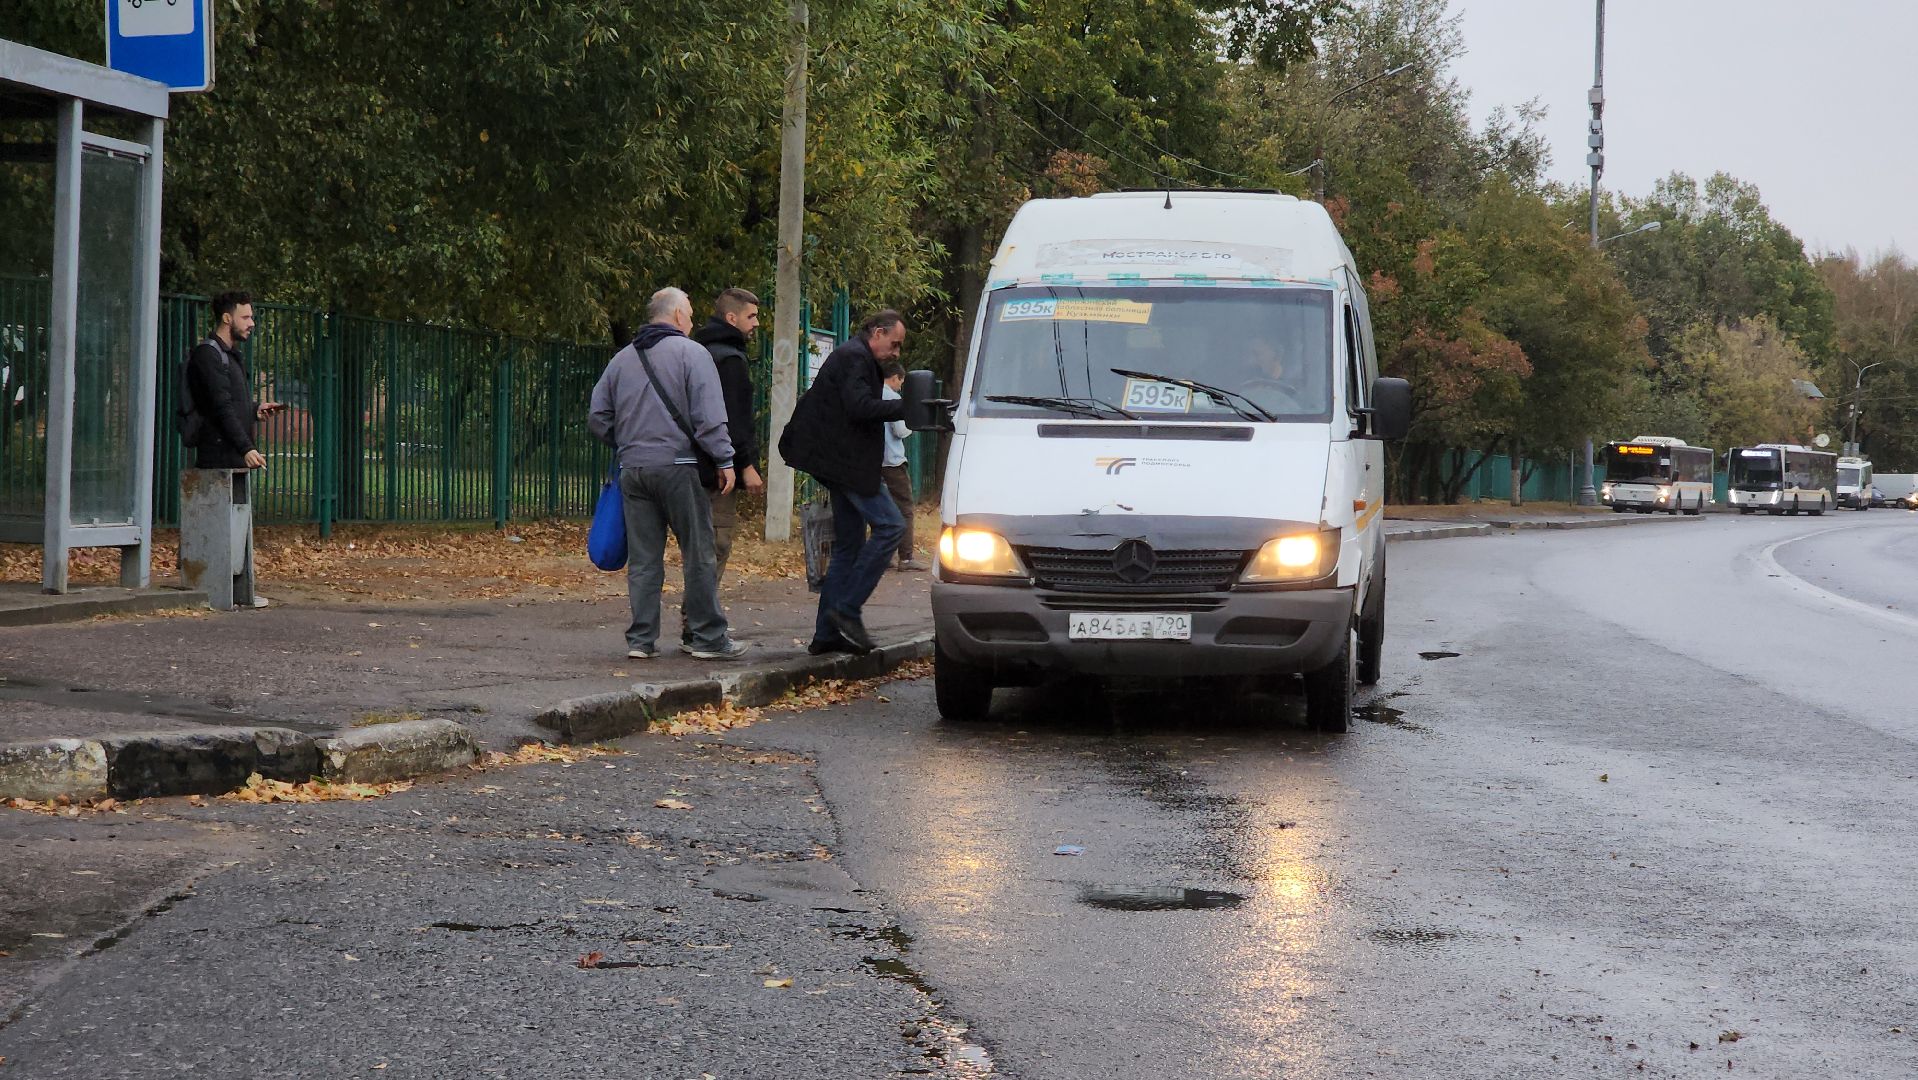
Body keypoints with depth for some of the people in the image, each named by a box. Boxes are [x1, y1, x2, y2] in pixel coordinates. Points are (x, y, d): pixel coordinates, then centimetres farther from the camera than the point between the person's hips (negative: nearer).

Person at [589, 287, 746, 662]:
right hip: (677, 466, -5)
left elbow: (598, 417, 15)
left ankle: (641, 639, 4)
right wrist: (725, 461, -8)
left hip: (632, 469, 6)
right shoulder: (691, 353, -3)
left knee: (642, 558, 6)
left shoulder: (622, 359, 15)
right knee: (698, 553, 1)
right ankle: (707, 637, 2)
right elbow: (709, 416, -11)